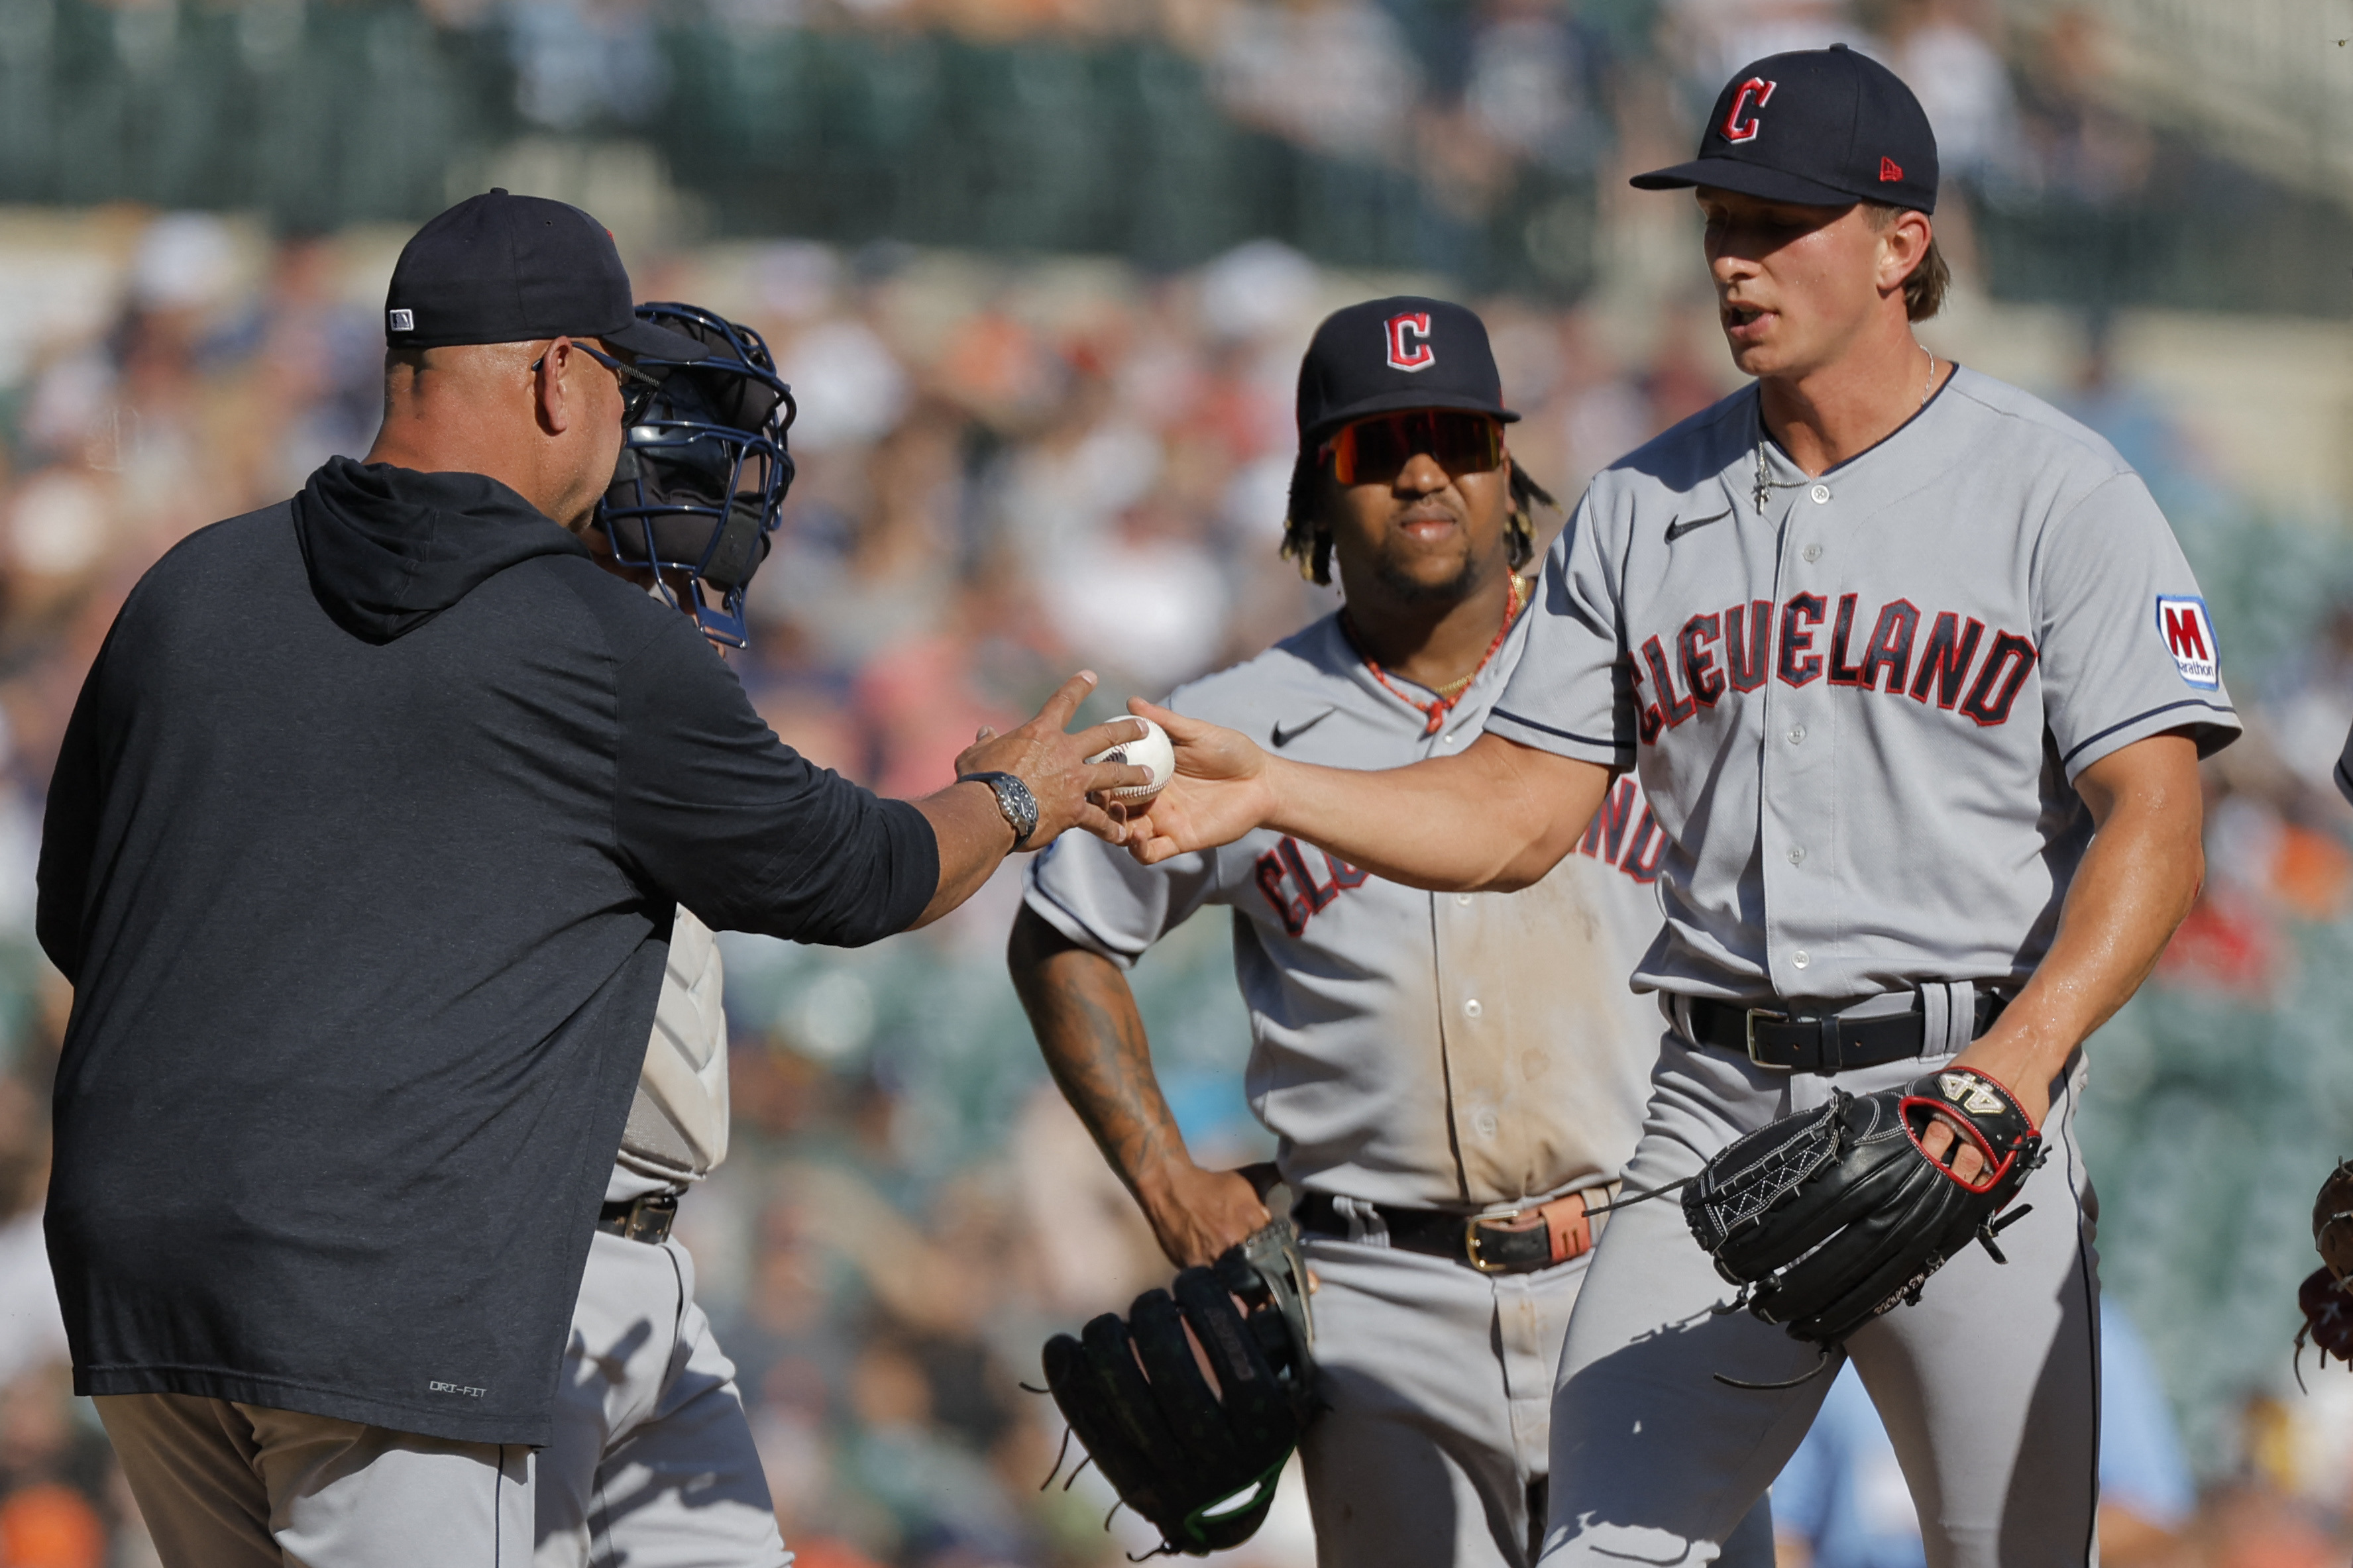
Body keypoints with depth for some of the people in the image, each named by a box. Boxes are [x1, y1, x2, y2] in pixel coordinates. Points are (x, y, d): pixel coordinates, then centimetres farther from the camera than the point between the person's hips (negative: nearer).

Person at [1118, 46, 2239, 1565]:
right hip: (1718, 1111, 3)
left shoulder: (2057, 489, -1)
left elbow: (2153, 816, -8)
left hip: (1961, 1104, -3)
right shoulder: (1643, 510, 13)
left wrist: (2026, 1051, -24)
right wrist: (1272, 789, -5)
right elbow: (1518, 815, 12)